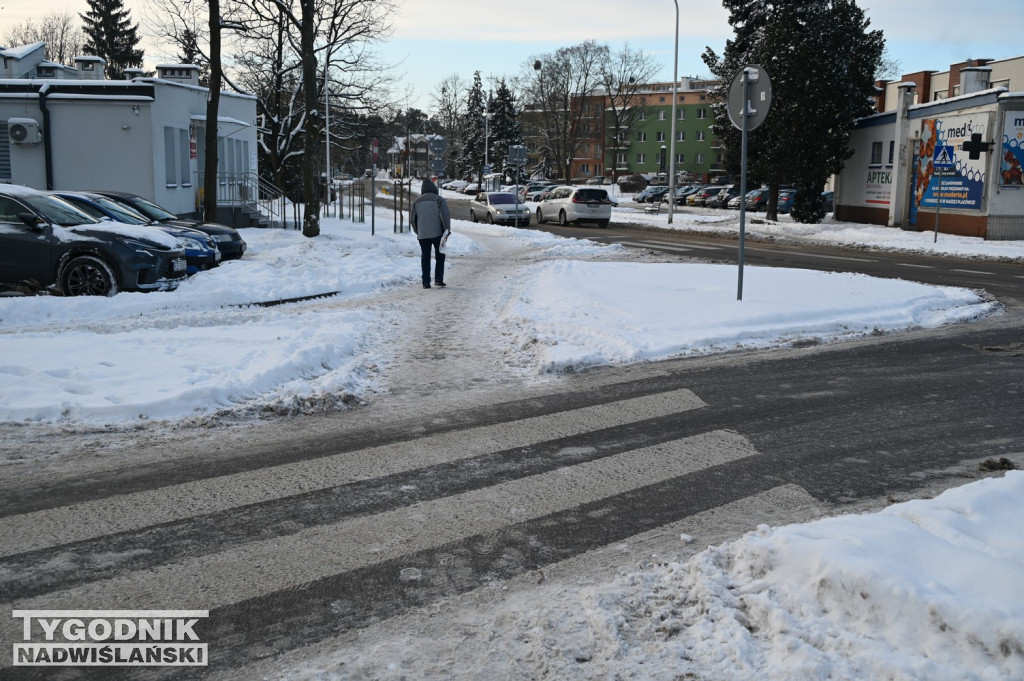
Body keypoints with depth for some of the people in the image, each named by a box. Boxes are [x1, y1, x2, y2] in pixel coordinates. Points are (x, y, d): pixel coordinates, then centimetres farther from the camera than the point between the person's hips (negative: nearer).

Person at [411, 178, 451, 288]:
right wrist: (447, 230, -5)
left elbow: (412, 219, 11)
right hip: (437, 234, -3)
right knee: (440, 257, 11)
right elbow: (445, 216, -12)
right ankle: (438, 279, 2)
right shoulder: (439, 200, -4)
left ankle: (426, 283, 3)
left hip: (422, 235, 3)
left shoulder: (417, 202, 8)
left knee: (425, 258, 8)